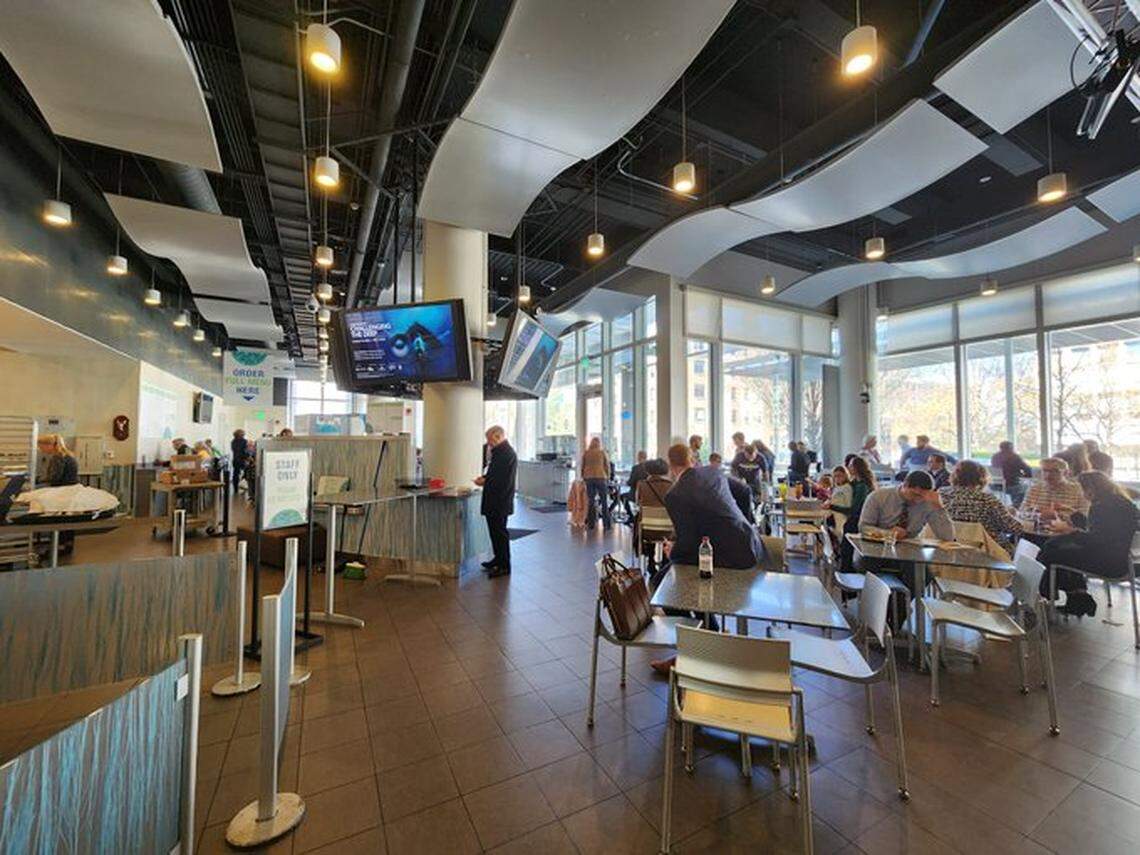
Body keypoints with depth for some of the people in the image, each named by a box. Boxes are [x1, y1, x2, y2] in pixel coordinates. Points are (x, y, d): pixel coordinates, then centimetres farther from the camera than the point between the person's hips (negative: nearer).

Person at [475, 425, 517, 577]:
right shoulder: (500, 451, 16)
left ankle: (504, 566, 7)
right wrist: (485, 477, 7)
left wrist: (485, 481, -12)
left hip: (500, 502, -10)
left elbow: (502, 480, -23)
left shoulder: (507, 453, -18)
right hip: (494, 502, 10)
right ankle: (499, 559, 32)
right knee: (496, 530, 18)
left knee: (500, 532, -2)